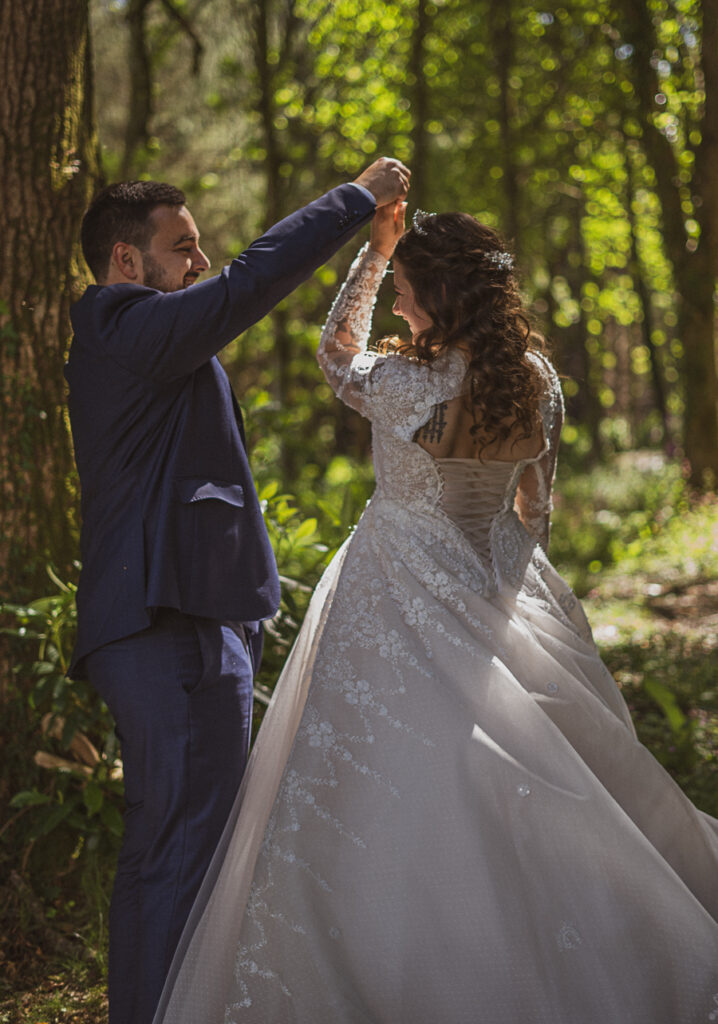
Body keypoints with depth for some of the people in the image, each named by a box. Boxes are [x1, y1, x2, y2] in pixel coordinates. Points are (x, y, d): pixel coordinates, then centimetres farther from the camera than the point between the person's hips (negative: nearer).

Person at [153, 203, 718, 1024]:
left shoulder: (405, 384, -19)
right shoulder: (535, 378, -2)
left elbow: (337, 354, 4)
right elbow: (534, 507, 9)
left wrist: (375, 248, 9)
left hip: (400, 600, -6)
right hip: (501, 584, 6)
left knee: (387, 794, 3)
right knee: (506, 799, 15)